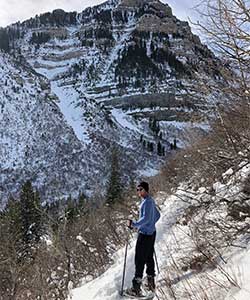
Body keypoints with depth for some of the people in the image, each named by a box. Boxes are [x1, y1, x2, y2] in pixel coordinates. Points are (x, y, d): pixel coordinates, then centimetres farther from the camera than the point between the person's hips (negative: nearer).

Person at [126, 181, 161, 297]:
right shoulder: (151, 201, 12)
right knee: (149, 258, 17)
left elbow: (146, 218, -28)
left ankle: (136, 288, -2)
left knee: (139, 260, -6)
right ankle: (151, 282, 27)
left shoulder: (147, 202, -18)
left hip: (145, 234, -10)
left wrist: (134, 224, -27)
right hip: (151, 233, 10)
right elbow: (157, 215, 23)